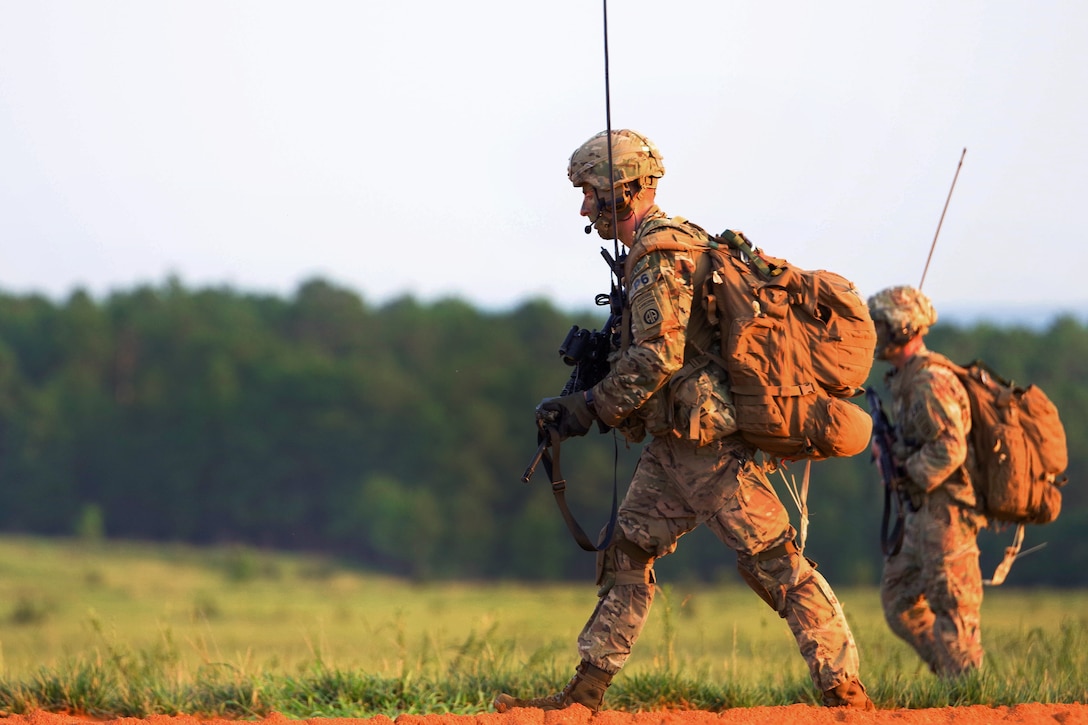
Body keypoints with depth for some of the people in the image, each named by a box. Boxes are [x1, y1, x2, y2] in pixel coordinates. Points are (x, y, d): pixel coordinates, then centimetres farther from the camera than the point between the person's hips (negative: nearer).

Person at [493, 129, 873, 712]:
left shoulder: (663, 254, -14)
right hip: (672, 445, 11)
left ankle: (843, 690, -9)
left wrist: (590, 408, -14)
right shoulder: (661, 248, 18)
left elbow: (658, 357, -21)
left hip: (707, 444, -11)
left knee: (773, 562, -9)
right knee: (627, 555, 10)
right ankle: (584, 694, 13)